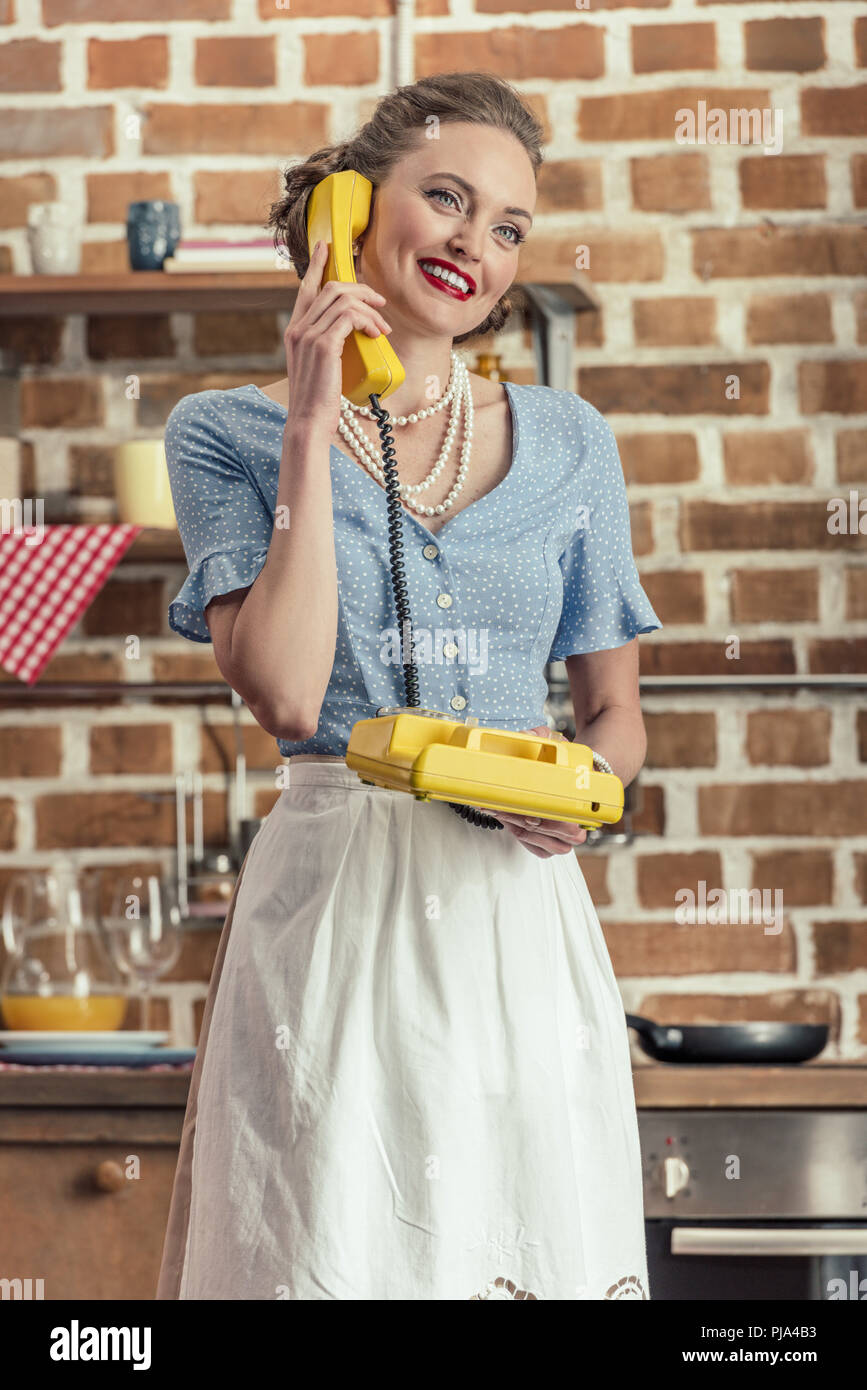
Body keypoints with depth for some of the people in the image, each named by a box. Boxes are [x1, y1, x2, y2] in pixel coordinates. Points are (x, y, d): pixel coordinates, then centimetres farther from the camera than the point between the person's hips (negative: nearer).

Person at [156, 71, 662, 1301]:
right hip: (333, 902, -3)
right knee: (337, 1244, -1)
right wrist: (313, 436, -12)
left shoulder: (568, 443, 9)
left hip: (521, 910, 3)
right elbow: (289, 696, -12)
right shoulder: (228, 434, 1)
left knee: (540, 1247, 3)